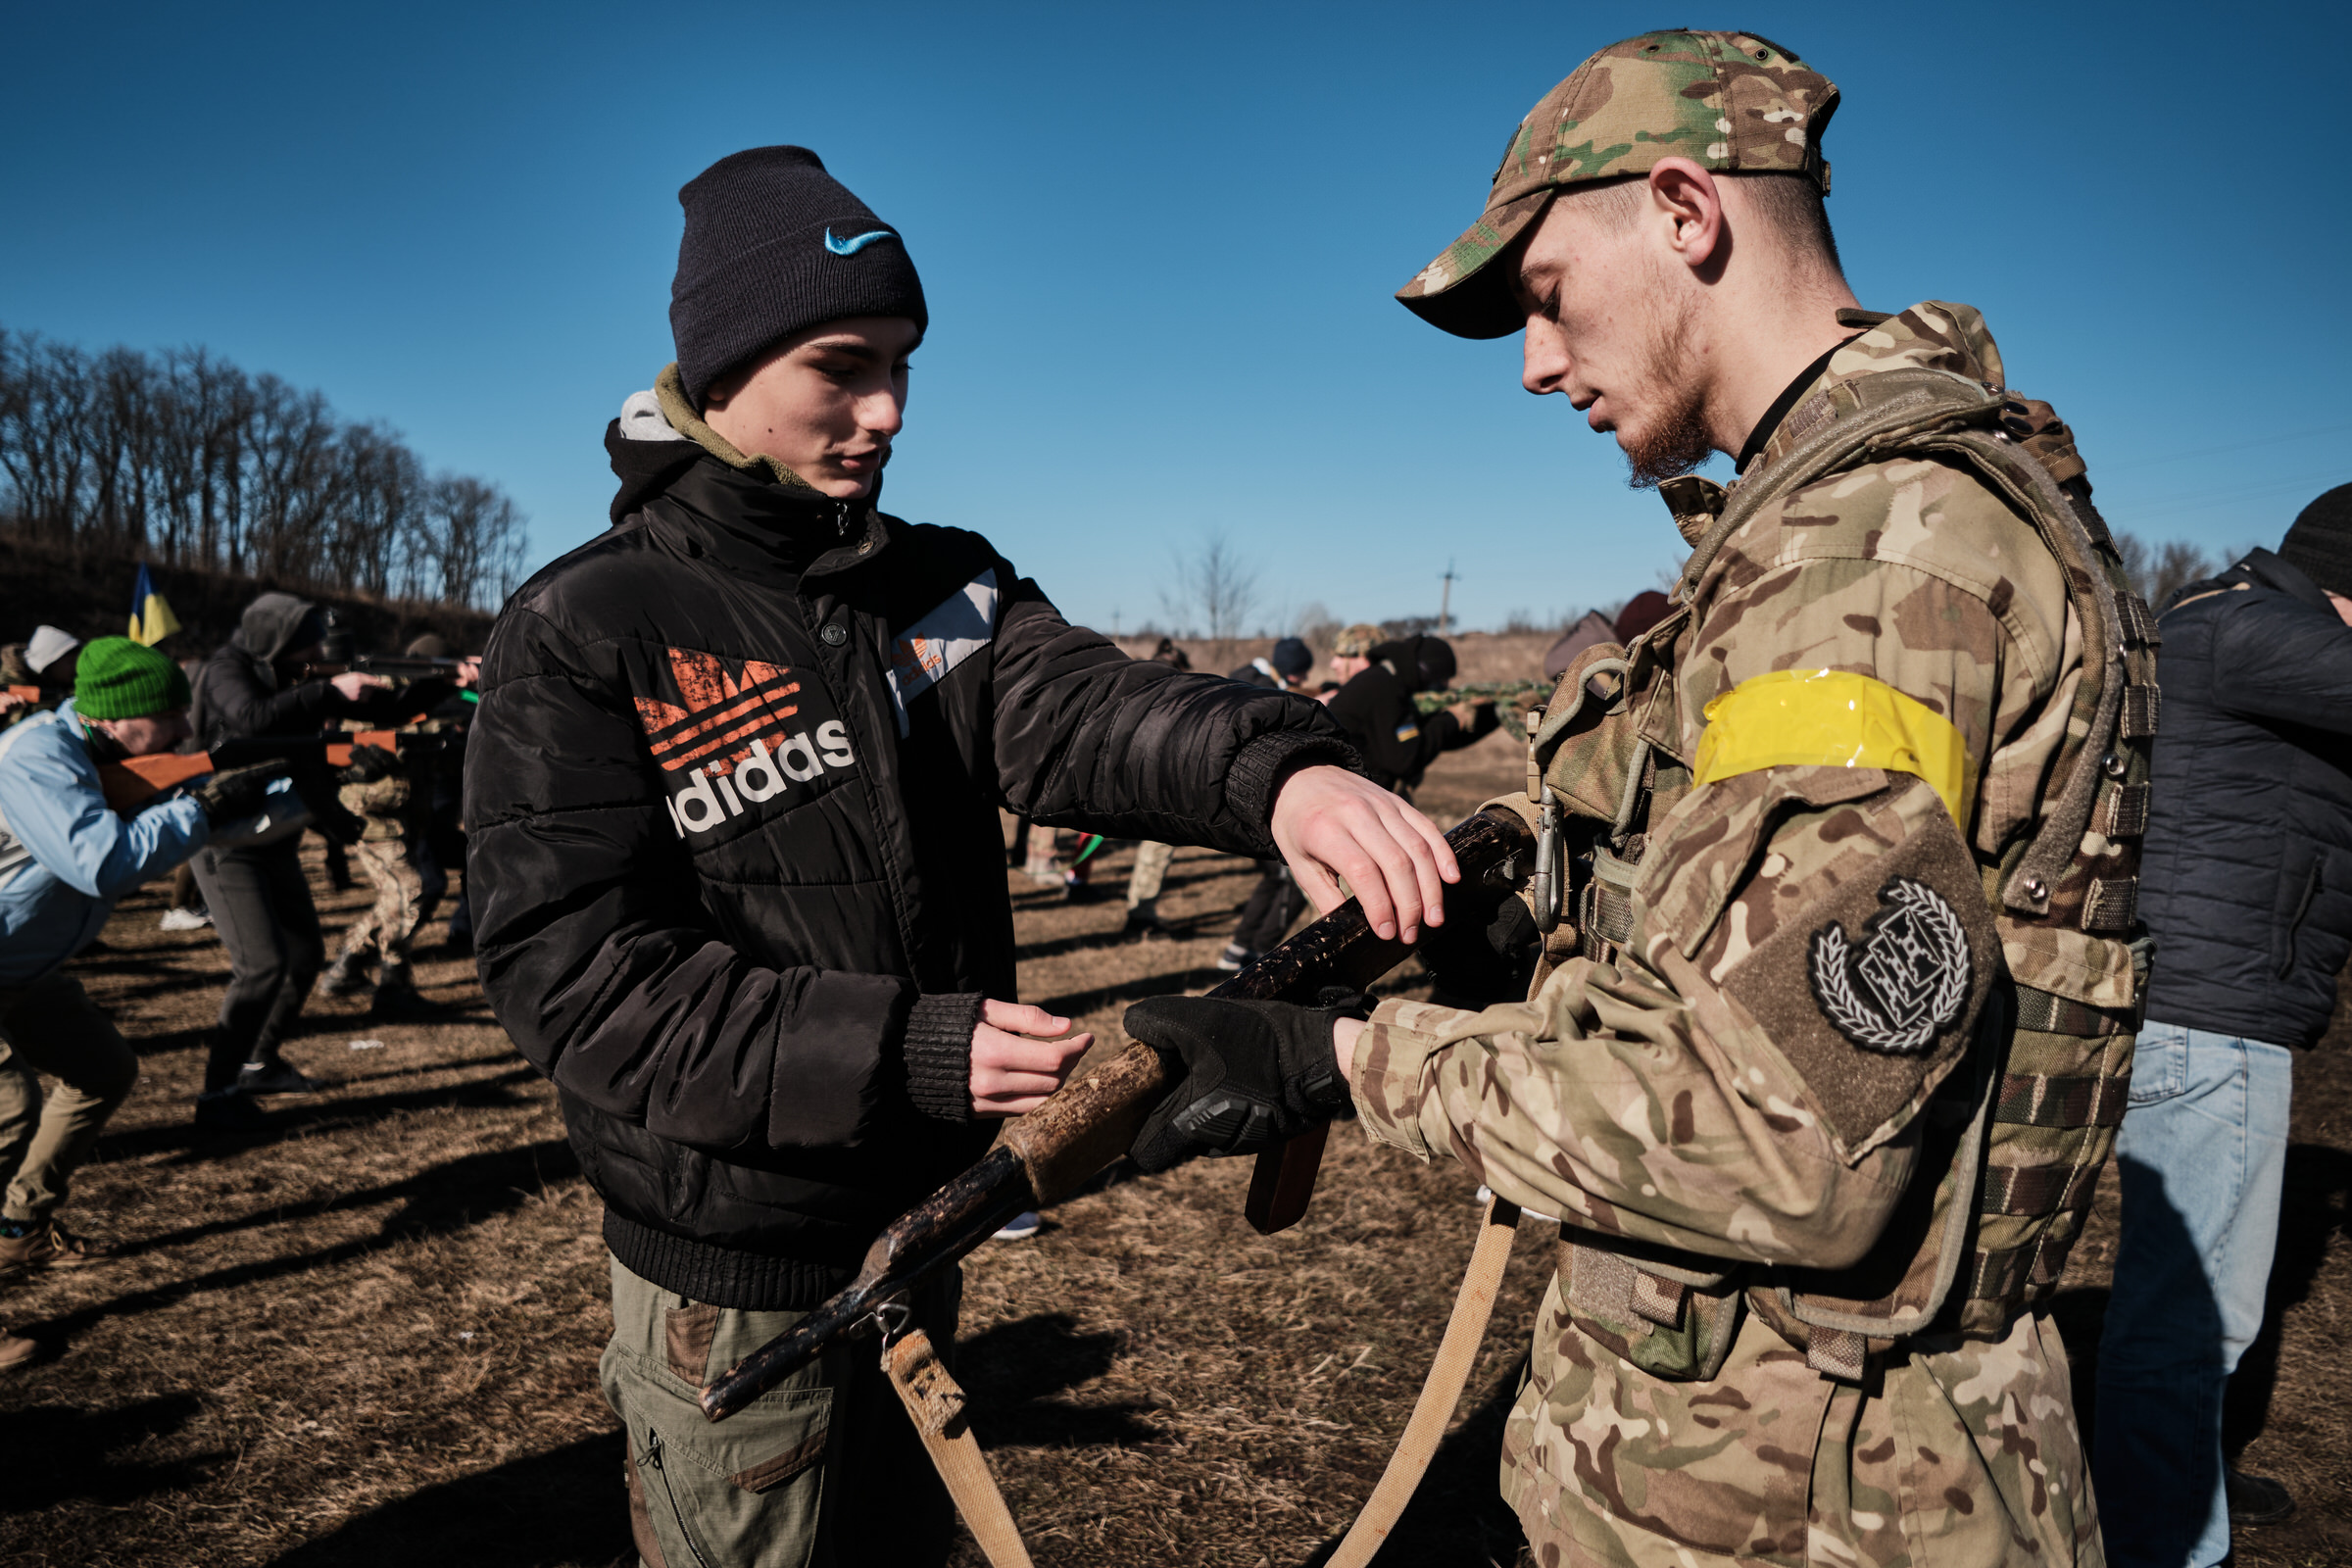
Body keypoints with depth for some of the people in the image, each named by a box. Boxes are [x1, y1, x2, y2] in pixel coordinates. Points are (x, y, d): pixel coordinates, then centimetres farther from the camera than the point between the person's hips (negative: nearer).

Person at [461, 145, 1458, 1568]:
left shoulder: (949, 590, 1)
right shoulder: (589, 635, -14)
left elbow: (1079, 708, -19)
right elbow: (573, 971, -21)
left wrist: (1275, 771, -41)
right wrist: (906, 1051, -29)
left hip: (917, 1224, 5)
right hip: (737, 1277, -5)